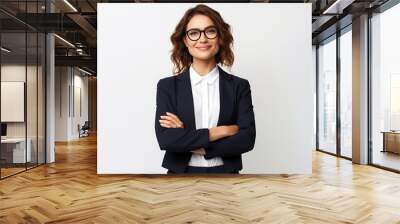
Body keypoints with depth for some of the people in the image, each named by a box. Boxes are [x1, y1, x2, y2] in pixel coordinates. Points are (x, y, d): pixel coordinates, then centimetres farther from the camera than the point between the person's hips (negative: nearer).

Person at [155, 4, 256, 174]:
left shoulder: (239, 86, -2)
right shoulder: (168, 86, -3)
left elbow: (247, 139, -11)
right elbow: (165, 139, -13)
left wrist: (185, 139, -15)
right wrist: (221, 131, -14)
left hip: (225, 172, 0)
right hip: (181, 172, 0)